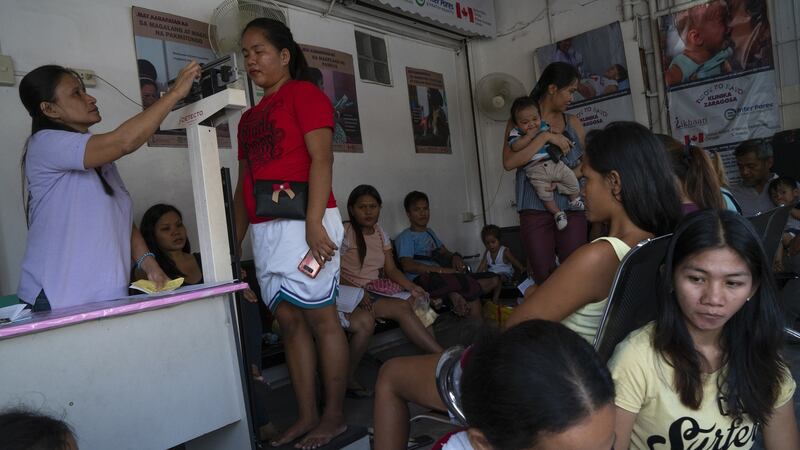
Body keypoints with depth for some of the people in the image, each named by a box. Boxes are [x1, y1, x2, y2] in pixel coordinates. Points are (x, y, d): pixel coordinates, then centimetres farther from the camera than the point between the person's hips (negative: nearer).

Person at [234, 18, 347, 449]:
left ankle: (333, 415, 9)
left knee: (320, 318, -2)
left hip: (303, 223, -7)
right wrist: (236, 238, 16)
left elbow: (321, 159, -11)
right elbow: (244, 183, 21)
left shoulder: (303, 93, 1)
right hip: (265, 230, 7)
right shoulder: (249, 117, 22)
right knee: (289, 321, 7)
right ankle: (306, 416, 16)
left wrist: (314, 223, -20)